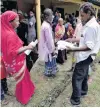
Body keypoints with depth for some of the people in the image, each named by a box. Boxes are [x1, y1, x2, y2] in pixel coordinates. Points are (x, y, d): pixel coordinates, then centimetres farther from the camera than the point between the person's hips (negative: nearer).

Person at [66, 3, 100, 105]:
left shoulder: (91, 26, -25)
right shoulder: (91, 24, 7)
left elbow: (89, 47, -27)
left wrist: (74, 49, -28)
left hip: (85, 56, -10)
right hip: (86, 56, 10)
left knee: (76, 78, 0)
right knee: (84, 75, 26)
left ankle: (76, 99, 16)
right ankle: (83, 90, 46)